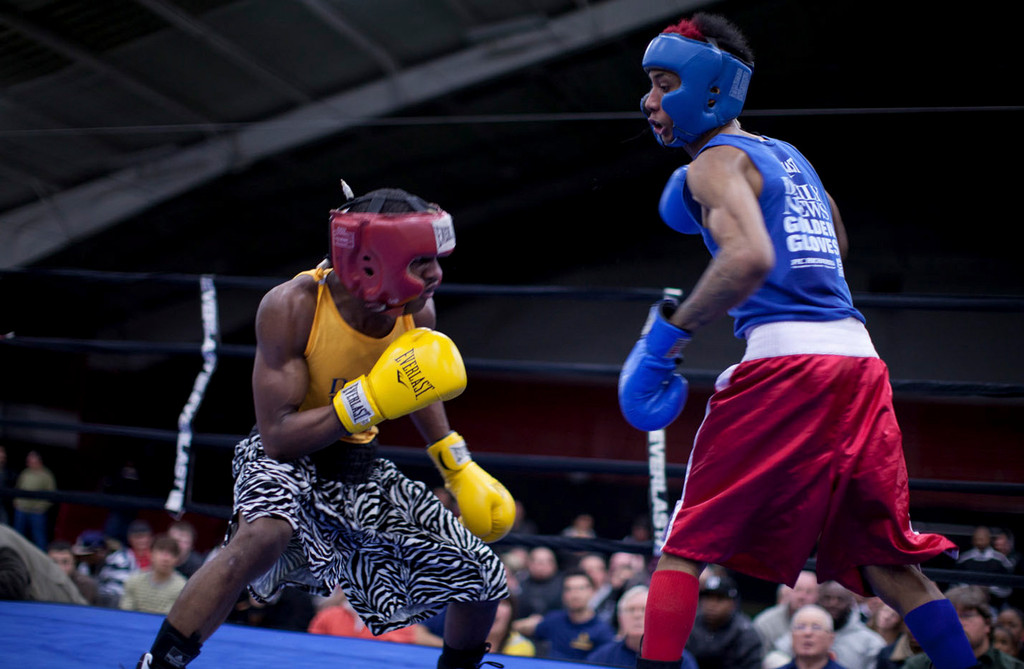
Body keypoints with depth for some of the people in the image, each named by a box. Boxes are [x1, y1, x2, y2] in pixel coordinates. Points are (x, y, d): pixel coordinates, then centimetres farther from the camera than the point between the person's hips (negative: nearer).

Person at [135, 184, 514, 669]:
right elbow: (278, 436, -27)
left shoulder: (417, 311, -12)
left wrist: (458, 467, 12)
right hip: (287, 456, -5)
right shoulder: (293, 306, -27)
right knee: (264, 532, -41)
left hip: (356, 461, 5)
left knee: (484, 582, 1)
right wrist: (371, 401, -36)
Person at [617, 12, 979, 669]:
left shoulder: (715, 164, -1)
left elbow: (749, 259, -20)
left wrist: (667, 333, -14)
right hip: (857, 358, 8)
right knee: (882, 558, 16)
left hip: (783, 358, -8)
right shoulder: (790, 157, 23)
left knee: (685, 546, 1)